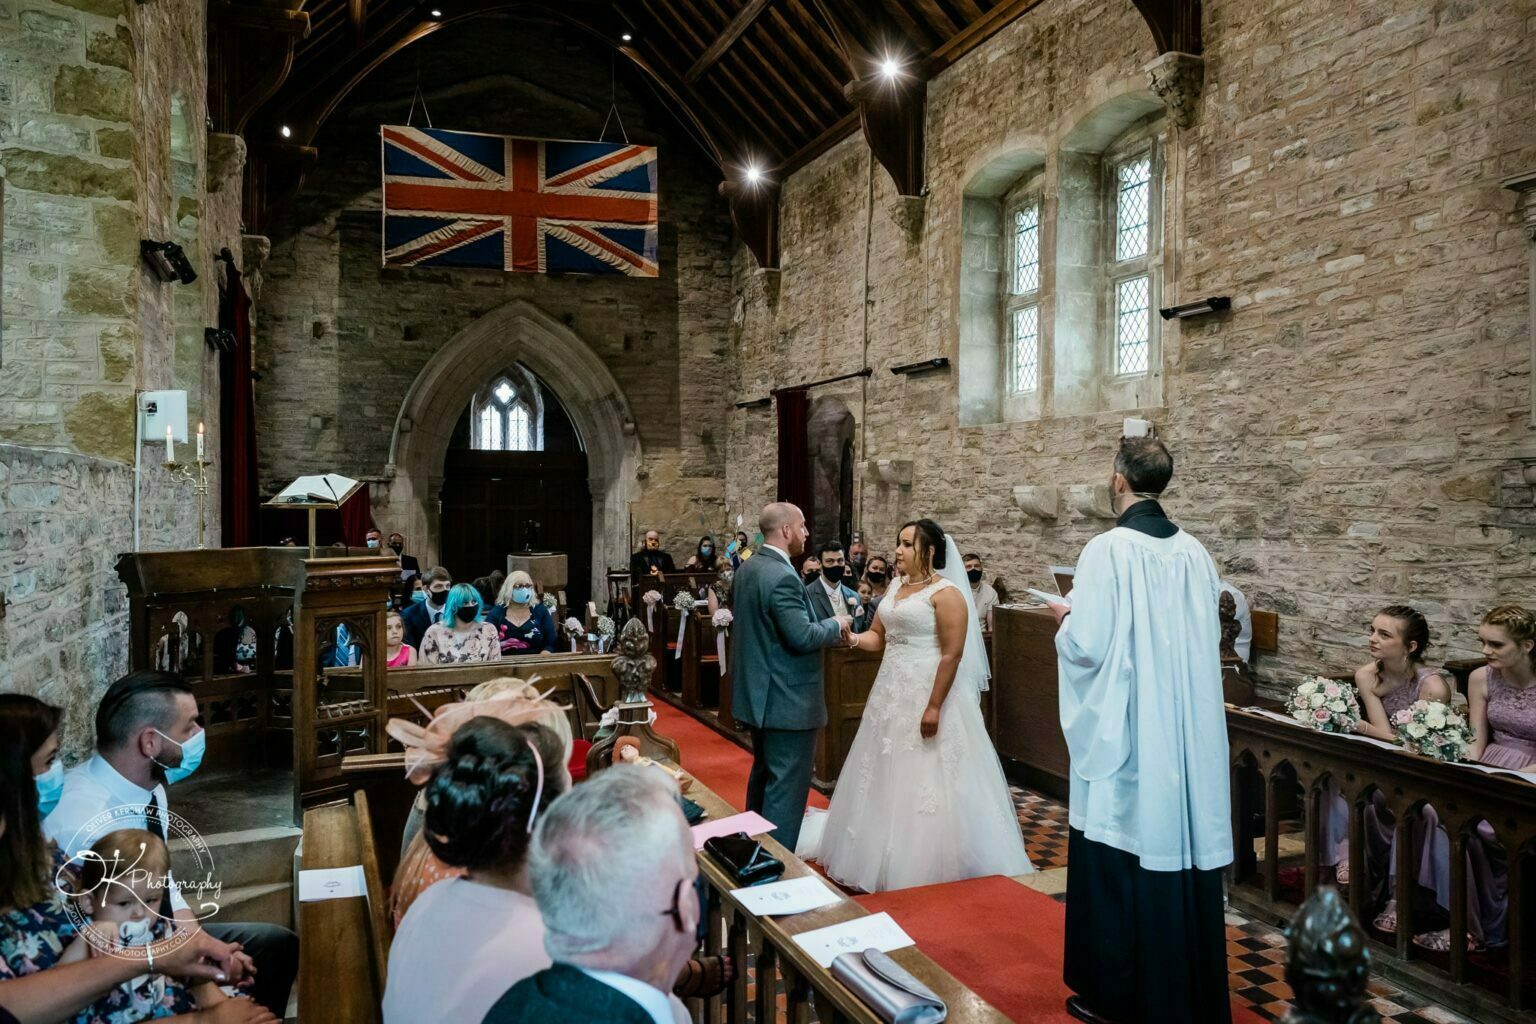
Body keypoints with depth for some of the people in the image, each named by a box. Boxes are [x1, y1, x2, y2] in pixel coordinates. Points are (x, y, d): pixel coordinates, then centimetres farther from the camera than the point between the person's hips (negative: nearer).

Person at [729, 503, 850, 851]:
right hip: (787, 700, -10)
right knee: (788, 784, -2)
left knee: (763, 773, 22)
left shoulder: (747, 568, 7)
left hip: (758, 691, 10)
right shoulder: (783, 577, -23)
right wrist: (836, 626, -7)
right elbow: (802, 637, -26)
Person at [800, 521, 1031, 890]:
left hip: (928, 694, -8)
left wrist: (934, 707, -21)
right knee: (889, 780, 15)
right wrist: (853, 638, -9)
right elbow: (878, 637, 12)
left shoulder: (946, 593, -12)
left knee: (925, 783, -1)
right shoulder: (896, 587, 12)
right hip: (891, 693, 8)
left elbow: (952, 654, -17)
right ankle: (887, 859, 28)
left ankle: (928, 869, 12)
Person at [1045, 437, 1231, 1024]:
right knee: (1182, 841, 14)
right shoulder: (1193, 551, 3)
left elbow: (1086, 645, -18)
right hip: (1186, 728, 6)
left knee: (1118, 856, 6)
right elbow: (1205, 637, 12)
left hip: (1123, 730, -6)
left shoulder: (1108, 550, -16)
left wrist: (1066, 619, 4)